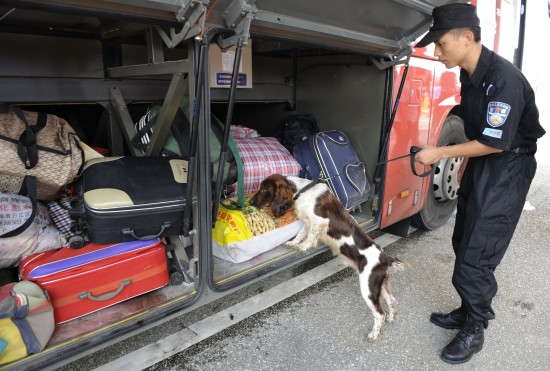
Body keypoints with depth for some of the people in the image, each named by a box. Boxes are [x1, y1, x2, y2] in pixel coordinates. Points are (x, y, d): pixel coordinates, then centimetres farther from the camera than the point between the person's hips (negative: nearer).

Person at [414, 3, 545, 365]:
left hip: (507, 168, -9)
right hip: (482, 163, 9)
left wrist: (439, 154, -17)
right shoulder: (470, 75, 3)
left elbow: (495, 143, -23)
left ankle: (474, 331, 14)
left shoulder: (504, 79, -25)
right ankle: (468, 311, 31)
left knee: (476, 253, -5)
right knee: (464, 243, 14)